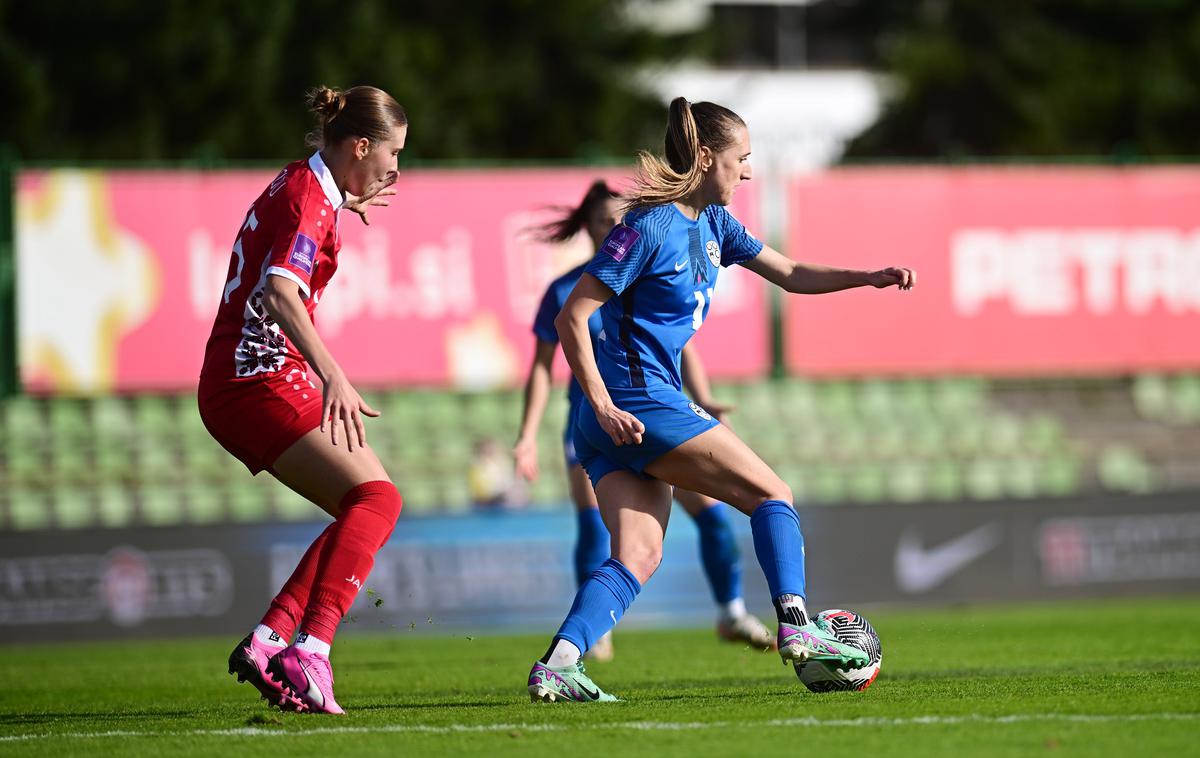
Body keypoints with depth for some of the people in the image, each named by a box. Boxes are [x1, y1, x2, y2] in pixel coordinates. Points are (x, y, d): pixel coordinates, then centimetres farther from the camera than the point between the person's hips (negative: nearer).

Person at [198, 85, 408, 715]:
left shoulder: (302, 183, 16)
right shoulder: (309, 199, -14)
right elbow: (280, 291, -31)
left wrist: (348, 204, 39)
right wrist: (332, 375, -42)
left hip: (233, 385, 10)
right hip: (260, 375, -10)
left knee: (363, 512, 10)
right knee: (376, 497, -20)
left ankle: (265, 642, 2)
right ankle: (309, 652, -32)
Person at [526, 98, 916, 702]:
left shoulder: (712, 224, 15)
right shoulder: (648, 227, -13)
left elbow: (790, 274, 23)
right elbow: (571, 317, -15)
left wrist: (867, 277, 9)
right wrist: (602, 405, -22)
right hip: (636, 401, -9)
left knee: (638, 557, -3)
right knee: (771, 495, -2)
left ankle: (555, 666, -16)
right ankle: (794, 627, -5)